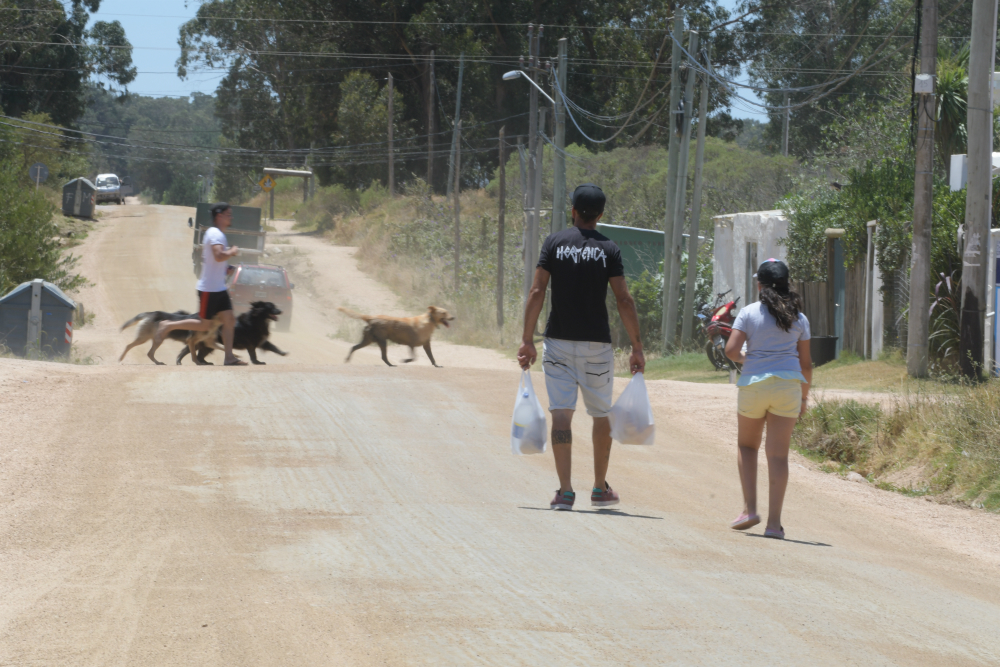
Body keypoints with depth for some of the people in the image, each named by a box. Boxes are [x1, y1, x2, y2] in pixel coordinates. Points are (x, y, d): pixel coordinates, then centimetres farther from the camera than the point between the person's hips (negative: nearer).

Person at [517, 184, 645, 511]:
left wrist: (527, 340, -3)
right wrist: (636, 347, -2)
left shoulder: (554, 243, 0)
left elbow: (537, 292, -6)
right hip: (597, 343, 0)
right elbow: (624, 300, -6)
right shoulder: (608, 249, -1)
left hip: (559, 340, 0)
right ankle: (600, 488, 23)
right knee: (601, 414, 15)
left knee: (561, 413, -3)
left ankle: (565, 490, -12)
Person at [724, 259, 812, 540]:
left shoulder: (749, 313, -2)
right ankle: (774, 522, -3)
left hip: (754, 384, -1)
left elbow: (731, 350, -10)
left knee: (747, 445, 20)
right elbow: (805, 363, 8)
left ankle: (750, 509, 9)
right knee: (778, 454, 1)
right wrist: (805, 395, 20)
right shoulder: (798, 318, 6)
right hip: (788, 385, 1)